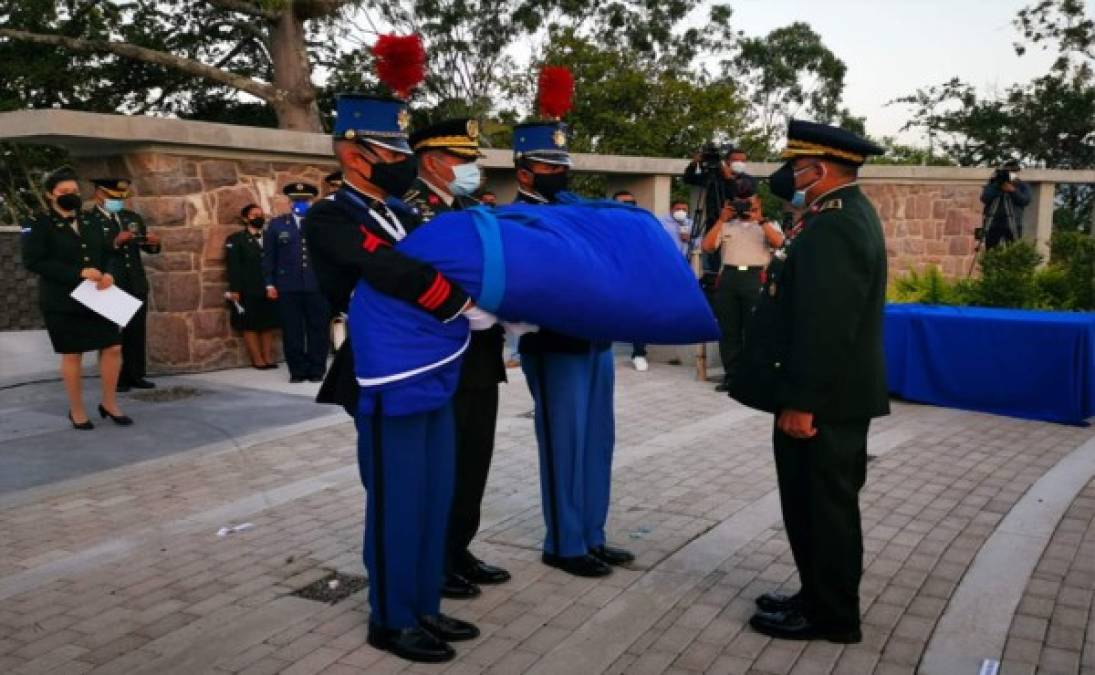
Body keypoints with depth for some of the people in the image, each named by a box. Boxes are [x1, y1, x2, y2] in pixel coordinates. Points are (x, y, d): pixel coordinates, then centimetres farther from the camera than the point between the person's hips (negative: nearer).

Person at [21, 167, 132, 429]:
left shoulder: (91, 224, 12)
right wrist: (79, 273, -21)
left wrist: (107, 274, -9)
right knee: (72, 355, 4)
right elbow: (33, 261, -15)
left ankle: (109, 403, 18)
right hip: (62, 301, -4)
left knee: (113, 348, 1)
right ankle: (76, 411, 20)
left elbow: (107, 254, 15)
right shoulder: (39, 225, -4)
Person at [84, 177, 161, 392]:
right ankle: (114, 378, 7)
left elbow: (146, 248, 15)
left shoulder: (132, 217, 13)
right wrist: (115, 242, -26)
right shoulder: (87, 219, -5)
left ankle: (135, 374, 15)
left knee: (136, 331, 8)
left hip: (136, 284, 6)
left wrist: (153, 243, -8)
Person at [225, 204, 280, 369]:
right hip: (247, 292, -4)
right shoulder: (236, 240, 4)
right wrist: (234, 290, -14)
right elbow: (233, 266, -5)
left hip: (268, 290, 4)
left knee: (268, 325, 6)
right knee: (250, 326, 0)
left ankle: (268, 358, 12)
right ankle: (258, 360, 4)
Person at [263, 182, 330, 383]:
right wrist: (270, 284, 1)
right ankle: (297, 371, 12)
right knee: (292, 332, 3)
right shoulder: (276, 225, 10)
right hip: (287, 287, 1)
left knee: (318, 330, 4)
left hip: (318, 286, 0)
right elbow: (269, 257, 8)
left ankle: (317, 370, 13)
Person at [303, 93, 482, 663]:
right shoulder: (329, 219, -12)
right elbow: (389, 271, -26)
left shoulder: (401, 214, 15)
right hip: (386, 384, -8)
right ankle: (391, 620, 18)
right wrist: (465, 307, -21)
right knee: (396, 502, 2)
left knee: (434, 497, 14)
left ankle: (424, 606, 29)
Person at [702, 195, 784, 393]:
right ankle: (731, 375, 10)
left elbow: (778, 242, -8)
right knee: (728, 330, 3)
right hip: (728, 277, 3)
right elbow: (707, 247, 5)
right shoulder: (726, 226, 18)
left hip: (755, 278, -3)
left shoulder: (768, 225, 13)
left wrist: (759, 219, -10)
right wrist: (721, 220, 1)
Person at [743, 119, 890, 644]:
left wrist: (800, 402, -24)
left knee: (821, 506, 1)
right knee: (822, 503, 18)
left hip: (823, 398, -11)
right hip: (838, 391, 11)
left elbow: (824, 326, -25)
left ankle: (828, 615, 14)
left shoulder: (833, 226, -21)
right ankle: (820, 598, 31)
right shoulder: (847, 212, 14)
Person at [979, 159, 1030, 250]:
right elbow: (984, 198, -7)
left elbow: (1025, 200, -8)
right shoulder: (992, 184, 9)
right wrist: (996, 185, -14)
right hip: (993, 225, 0)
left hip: (1012, 226, 0)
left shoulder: (1022, 186, 10)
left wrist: (1012, 190, -18)